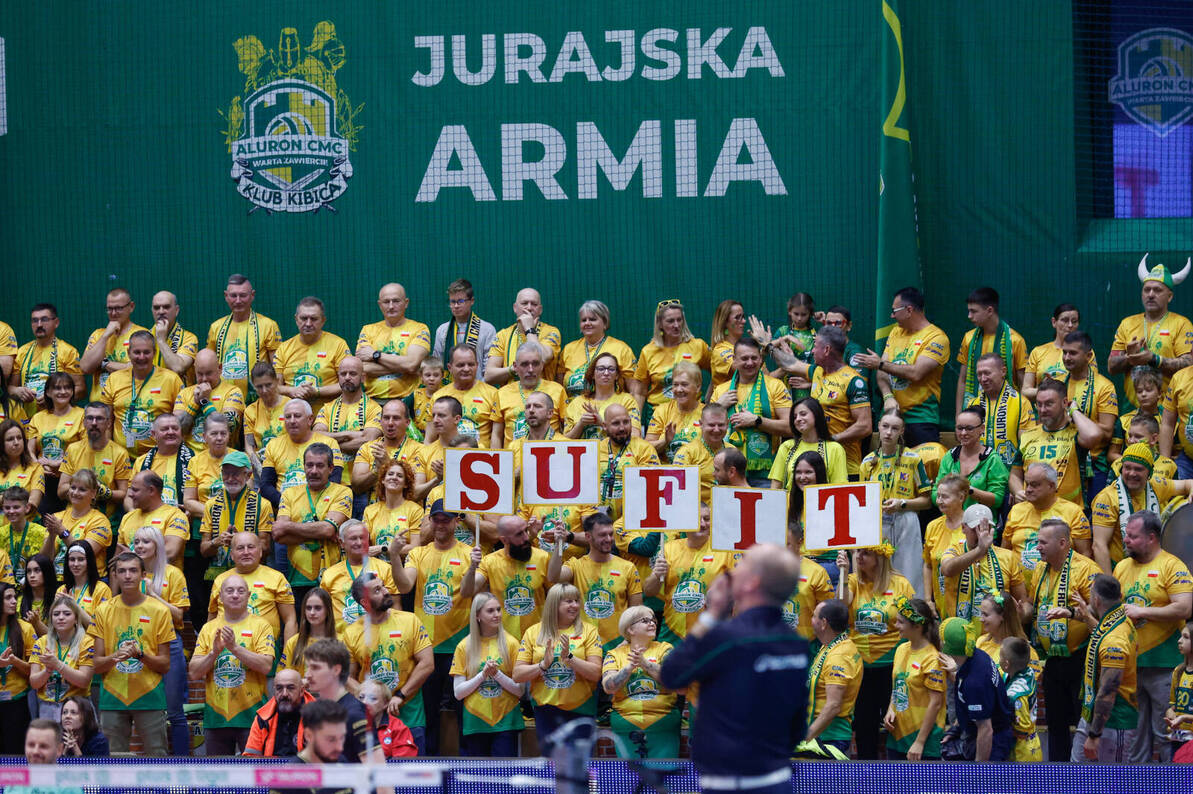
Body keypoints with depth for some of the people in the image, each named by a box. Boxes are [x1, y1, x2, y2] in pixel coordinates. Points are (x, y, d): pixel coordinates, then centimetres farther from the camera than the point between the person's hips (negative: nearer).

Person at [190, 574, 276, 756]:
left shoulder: (260, 625, 2)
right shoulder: (208, 628, 11)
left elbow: (266, 666, -12)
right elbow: (194, 672, 5)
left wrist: (235, 648, -20)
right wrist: (214, 652, -12)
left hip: (251, 714, -3)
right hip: (216, 715, 3)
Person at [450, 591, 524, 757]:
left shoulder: (510, 643, 1)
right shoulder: (464, 647, 4)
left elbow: (520, 690, -2)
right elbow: (458, 692, 0)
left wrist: (497, 674, -16)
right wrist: (483, 675, -12)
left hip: (505, 722, -1)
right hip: (475, 723, 1)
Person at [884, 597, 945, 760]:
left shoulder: (932, 659, -15)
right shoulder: (901, 649, 8)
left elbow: (935, 703, -16)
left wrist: (919, 742, -17)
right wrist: (890, 710, 1)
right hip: (896, 734, 8)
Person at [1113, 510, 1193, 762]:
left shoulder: (1171, 566, -7)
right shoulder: (1122, 567, 14)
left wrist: (1142, 611, -14)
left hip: (1163, 664, -7)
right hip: (1128, 663, 7)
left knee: (1166, 735, -5)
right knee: (1135, 734, 12)